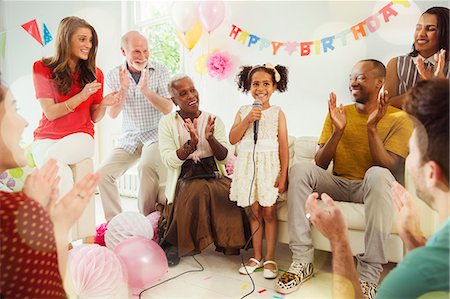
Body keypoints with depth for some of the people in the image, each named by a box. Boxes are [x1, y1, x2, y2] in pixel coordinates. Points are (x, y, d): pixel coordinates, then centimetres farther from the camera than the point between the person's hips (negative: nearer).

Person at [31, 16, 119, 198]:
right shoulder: (42, 68, 1)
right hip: (46, 137, 0)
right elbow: (50, 112, -6)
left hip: (80, 136, 1)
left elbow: (95, 117, 7)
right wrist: (82, 96, -17)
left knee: (51, 157, -33)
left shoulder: (94, 74, 6)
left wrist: (104, 104, -15)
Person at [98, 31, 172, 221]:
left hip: (156, 134, -3)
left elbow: (168, 109, -10)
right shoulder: (114, 76, 1)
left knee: (147, 166, -32)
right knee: (104, 173, -10)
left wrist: (146, 90, -25)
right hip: (129, 138, 4)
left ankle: (146, 219, -17)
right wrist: (123, 89, -22)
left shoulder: (159, 71, -5)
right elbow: (112, 114, -5)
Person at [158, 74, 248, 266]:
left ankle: (226, 243, -4)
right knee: (198, 190, -34)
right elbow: (168, 161, -8)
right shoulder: (167, 122, 3)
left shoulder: (213, 120, 8)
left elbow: (225, 158, 0)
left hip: (215, 176, 2)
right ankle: (173, 243, -13)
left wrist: (210, 138, -18)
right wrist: (191, 143, -23)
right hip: (185, 178, -2)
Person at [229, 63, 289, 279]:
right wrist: (248, 119, -14)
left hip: (270, 165, -2)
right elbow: (232, 139, -3)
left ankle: (270, 259, 13)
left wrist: (283, 175, -7)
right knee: (254, 211, 8)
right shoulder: (243, 111, 7)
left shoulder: (277, 113, 1)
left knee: (269, 211, 0)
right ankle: (256, 256, 20)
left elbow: (284, 146, -2)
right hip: (248, 165, 2)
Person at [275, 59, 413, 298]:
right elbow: (320, 165, -1)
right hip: (339, 185, 3)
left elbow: (390, 169, -15)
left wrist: (372, 128, -23)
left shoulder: (398, 119, -2)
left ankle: (369, 276, -30)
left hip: (371, 188, -3)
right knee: (300, 169, -22)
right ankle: (302, 261, -21)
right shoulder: (338, 114, 7)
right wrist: (338, 131, -15)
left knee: (378, 174, -36)